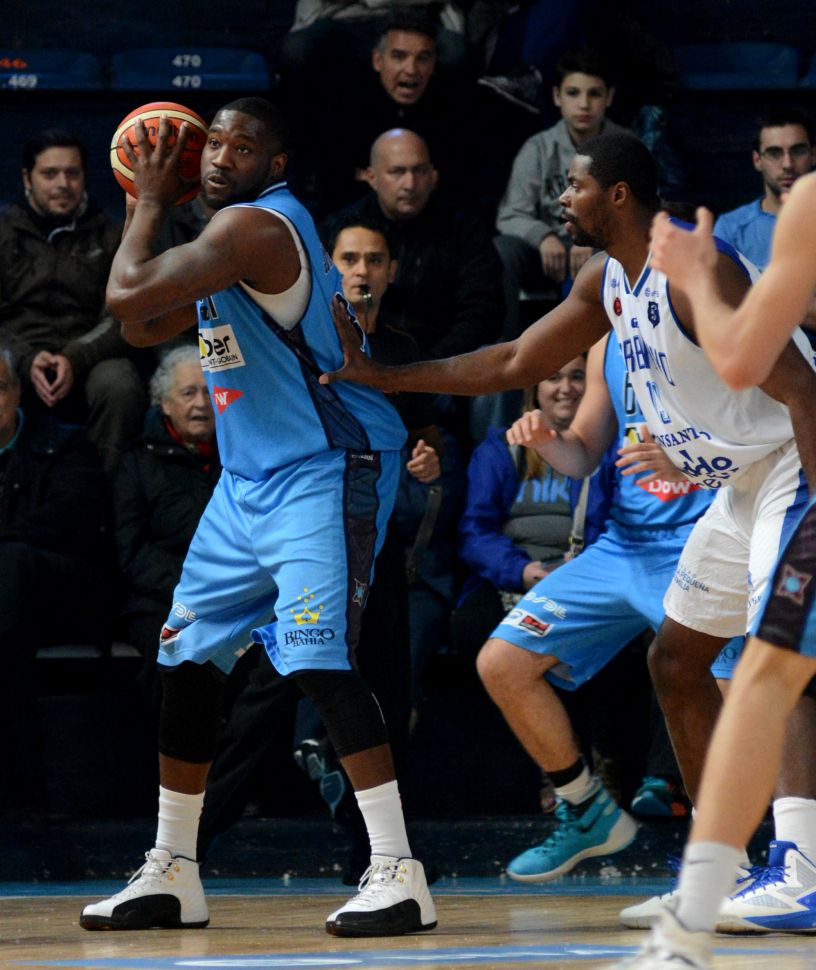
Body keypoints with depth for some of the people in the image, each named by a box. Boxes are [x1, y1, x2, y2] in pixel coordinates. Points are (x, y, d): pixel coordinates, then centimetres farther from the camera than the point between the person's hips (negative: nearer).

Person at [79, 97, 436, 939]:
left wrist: (153, 204, -6)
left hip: (324, 475, -10)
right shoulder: (226, 233, 14)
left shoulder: (258, 224, -17)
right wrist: (144, 205, 12)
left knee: (319, 663, -20)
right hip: (247, 482, 10)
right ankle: (173, 876, 21)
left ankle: (398, 875, -20)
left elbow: (126, 294, -22)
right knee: (187, 663, 11)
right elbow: (140, 325, 20)